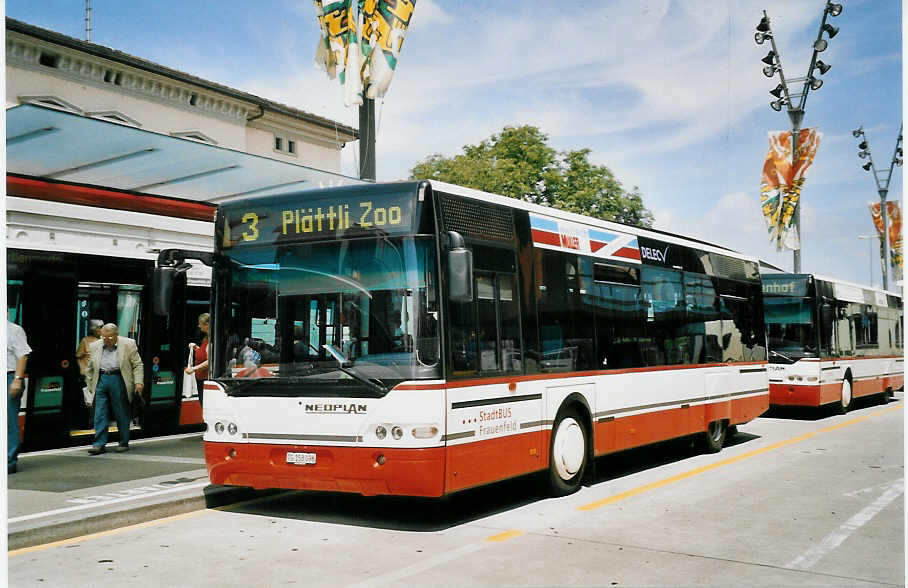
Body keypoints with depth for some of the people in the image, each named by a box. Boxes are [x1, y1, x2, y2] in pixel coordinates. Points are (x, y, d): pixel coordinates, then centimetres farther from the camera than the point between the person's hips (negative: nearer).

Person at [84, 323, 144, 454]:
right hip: (101, 381, 3)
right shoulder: (94, 346, 10)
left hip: (118, 381, -3)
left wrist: (139, 382, -8)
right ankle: (99, 444, 1)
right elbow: (90, 368, 17)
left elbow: (138, 365, 1)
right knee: (100, 414, -2)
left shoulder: (128, 344, 0)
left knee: (121, 414, 4)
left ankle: (124, 443, 16)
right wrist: (91, 385, 13)